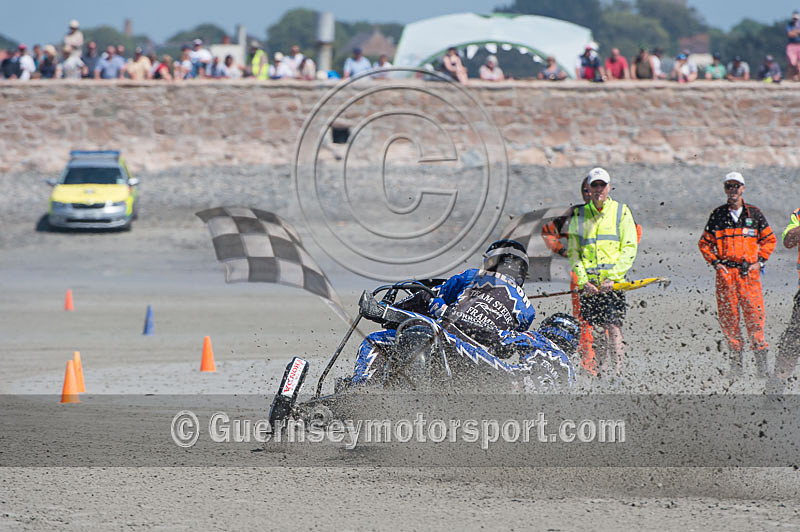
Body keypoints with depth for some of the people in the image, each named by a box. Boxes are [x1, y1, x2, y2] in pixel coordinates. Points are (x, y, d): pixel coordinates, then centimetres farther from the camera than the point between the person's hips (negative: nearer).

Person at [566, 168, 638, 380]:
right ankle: (603, 373, 10)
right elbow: (573, 251, 11)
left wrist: (612, 278, -11)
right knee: (596, 331, 3)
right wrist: (583, 281, -3)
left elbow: (629, 249, 0)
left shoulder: (621, 212, 5)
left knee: (613, 326, -14)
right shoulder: (579, 215, 12)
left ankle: (618, 372, -16)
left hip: (614, 282, -3)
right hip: (589, 283, 3)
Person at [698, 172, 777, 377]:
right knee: (728, 316, -1)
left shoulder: (754, 213, 7)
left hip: (749, 271, -1)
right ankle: (735, 361, 4)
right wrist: (715, 262, 3)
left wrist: (759, 261, 4)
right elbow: (704, 242, 16)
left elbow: (769, 239, 15)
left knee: (754, 314, -8)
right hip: (725, 271, 1)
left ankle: (761, 360, -5)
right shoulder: (717, 215, 9)